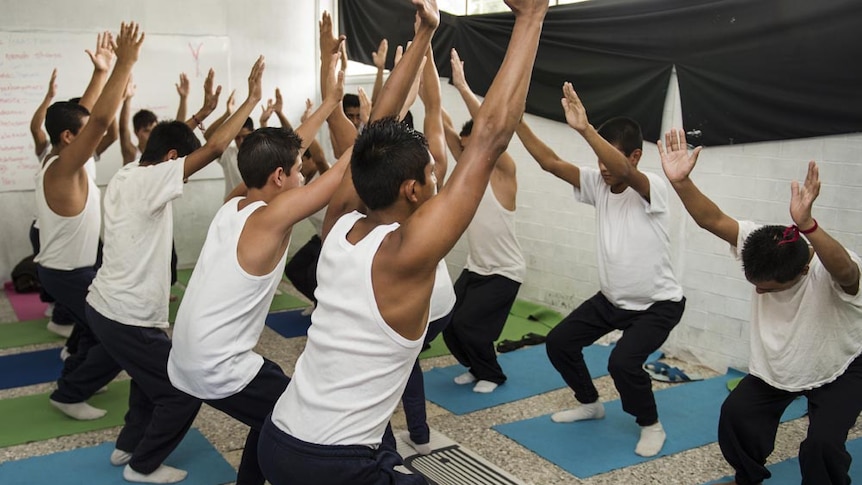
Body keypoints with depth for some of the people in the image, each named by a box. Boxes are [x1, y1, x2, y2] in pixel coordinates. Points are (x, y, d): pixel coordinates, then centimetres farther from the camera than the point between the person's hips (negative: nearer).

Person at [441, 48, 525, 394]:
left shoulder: (504, 174, -15)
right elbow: (446, 128, -4)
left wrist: (462, 86, -34)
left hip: (505, 272, -7)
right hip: (475, 268, 7)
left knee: (466, 323, -12)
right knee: (447, 322, -1)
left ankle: (492, 375, 13)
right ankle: (477, 368, 25)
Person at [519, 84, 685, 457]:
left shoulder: (652, 189, -24)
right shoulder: (597, 185, -6)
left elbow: (623, 171, -47)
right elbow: (549, 162, -15)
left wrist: (585, 129, -58)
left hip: (658, 303, -7)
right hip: (610, 299, 7)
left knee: (623, 361, -25)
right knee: (559, 342, 6)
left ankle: (651, 425, 4)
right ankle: (590, 403, 30)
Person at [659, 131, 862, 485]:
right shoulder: (758, 245, -20)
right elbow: (712, 219, -32)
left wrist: (806, 224, -75)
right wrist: (681, 182, -51)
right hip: (773, 366, 5)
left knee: (821, 444, -22)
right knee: (735, 414, -8)